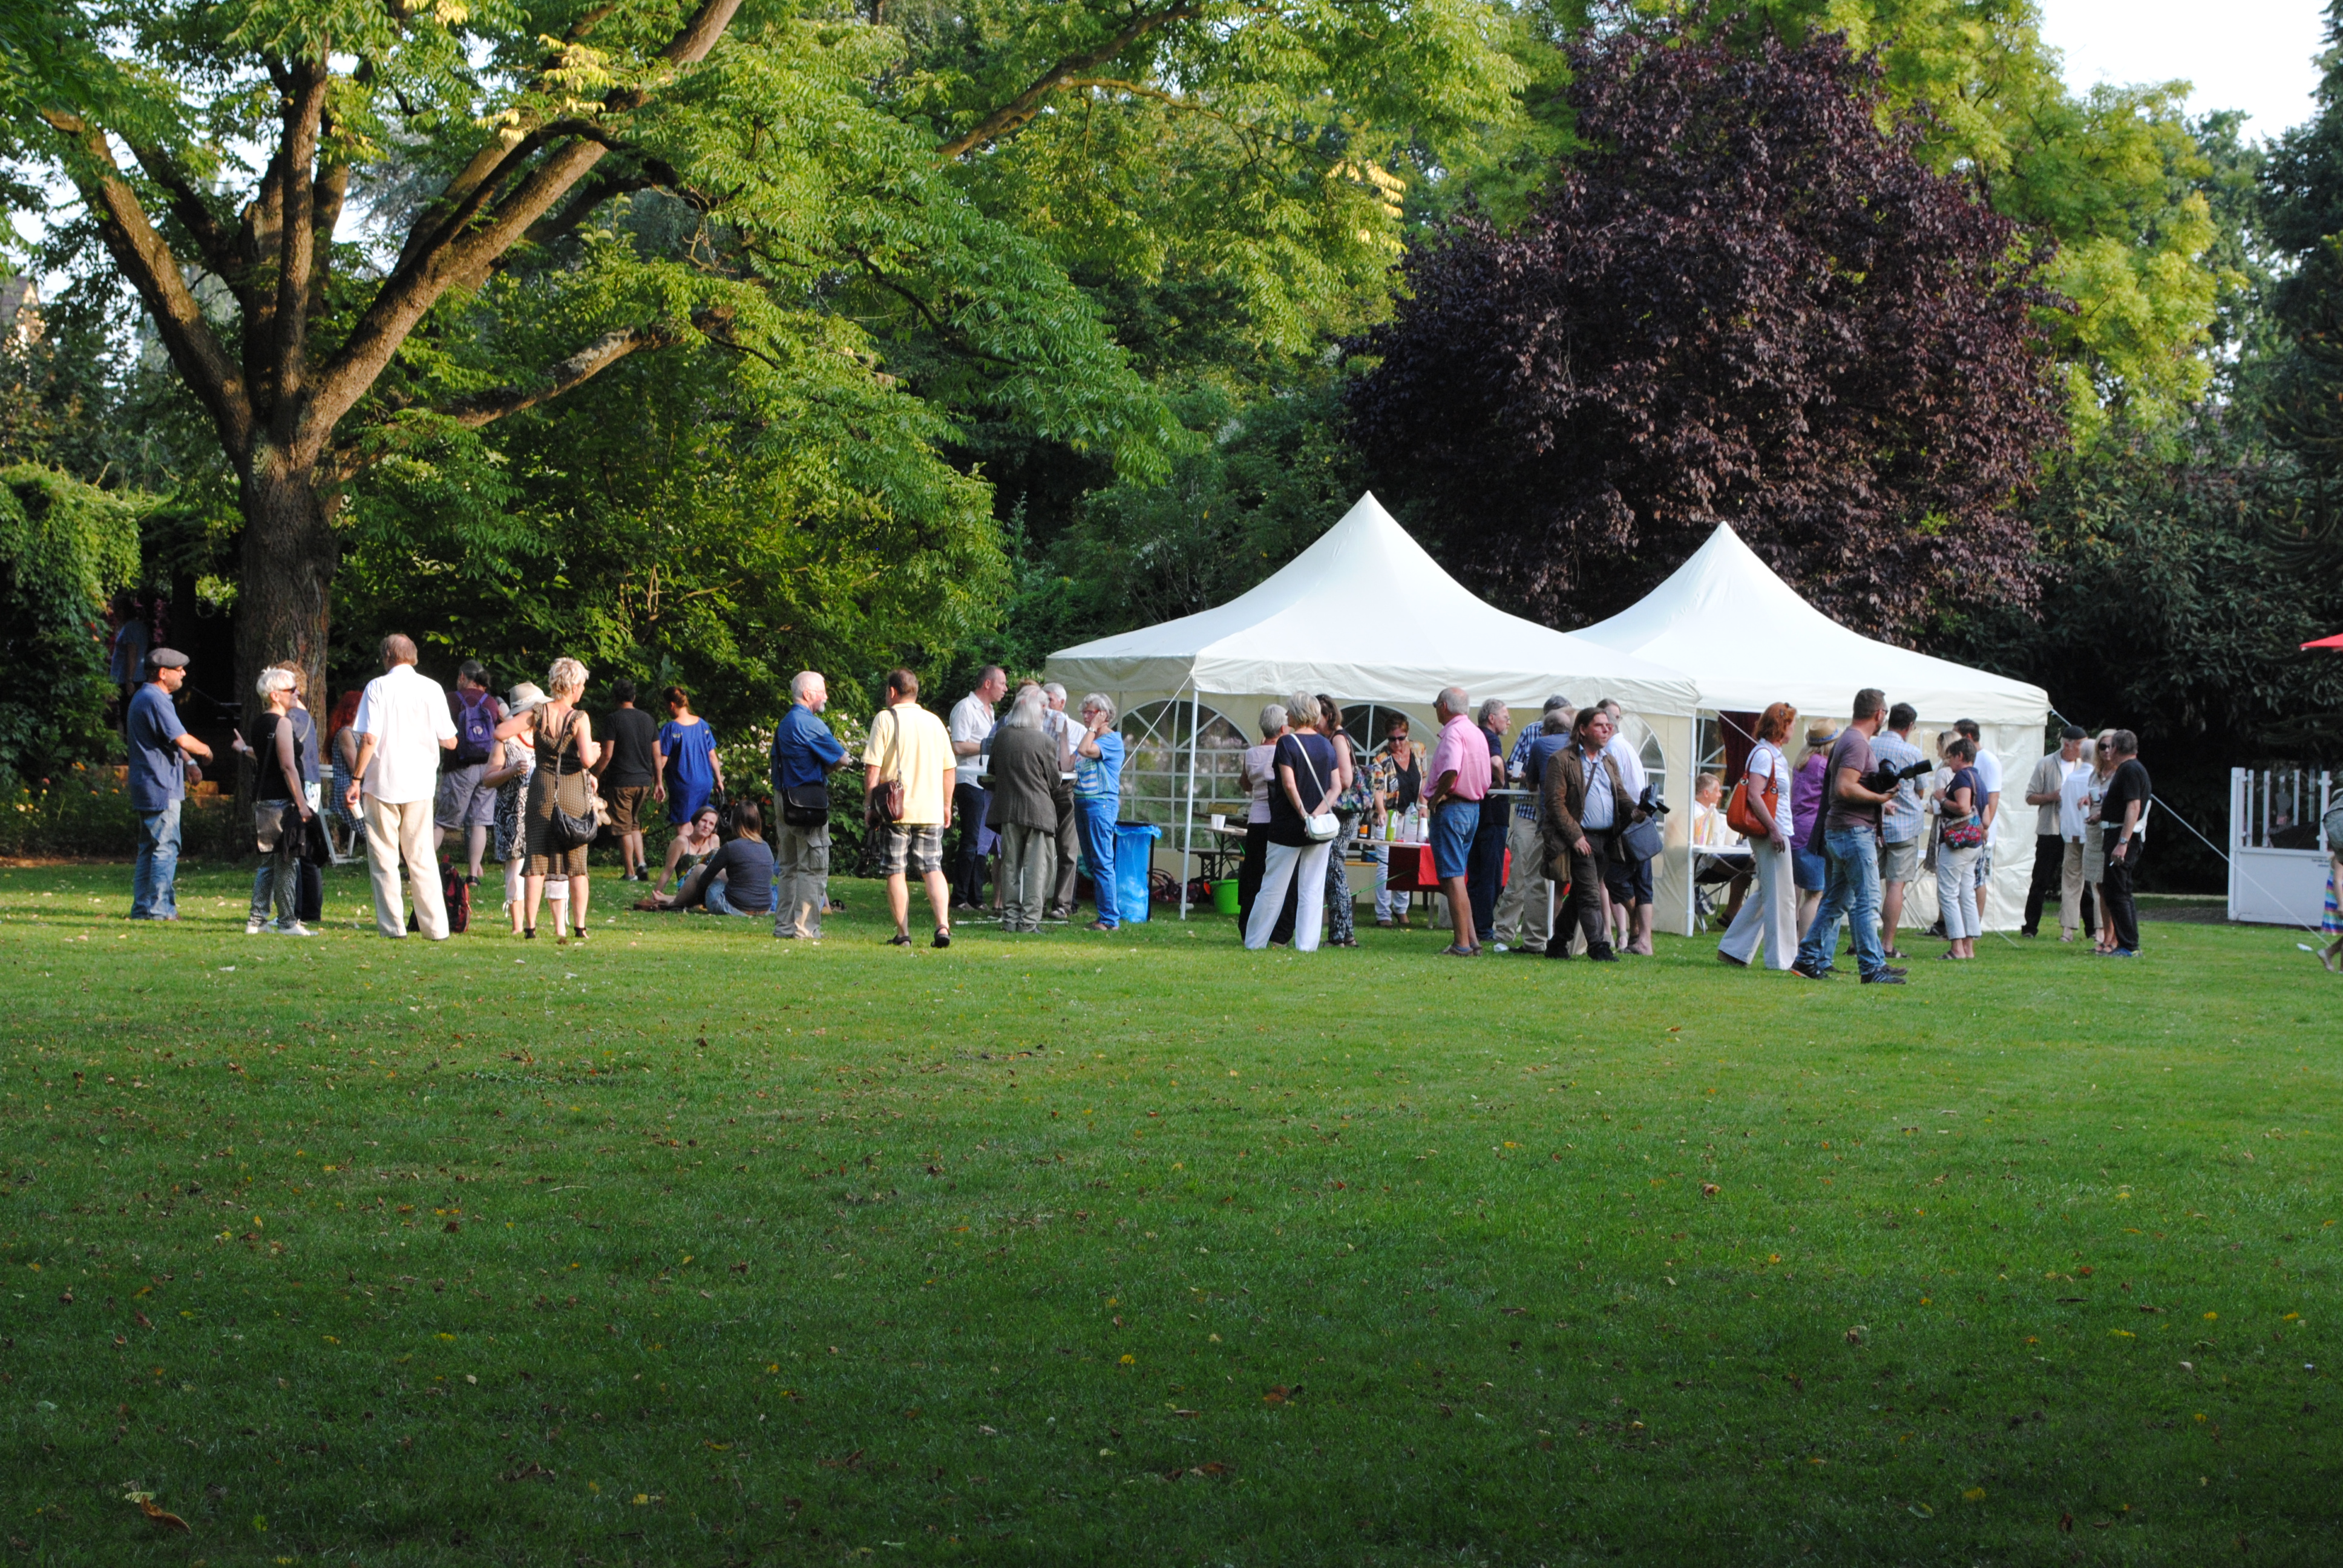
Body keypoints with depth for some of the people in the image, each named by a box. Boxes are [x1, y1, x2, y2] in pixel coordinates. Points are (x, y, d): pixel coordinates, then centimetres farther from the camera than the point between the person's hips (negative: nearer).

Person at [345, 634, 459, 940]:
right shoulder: (432, 689, 2)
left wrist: (357, 780, -5)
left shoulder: (378, 687, -5)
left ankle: (392, 926, 3)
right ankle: (436, 927, 5)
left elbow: (369, 738, -12)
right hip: (419, 785, 2)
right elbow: (449, 742, 4)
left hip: (383, 785, -2)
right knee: (421, 858, 9)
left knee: (384, 859, 5)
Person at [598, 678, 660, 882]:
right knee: (634, 823, 20)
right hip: (644, 781, 6)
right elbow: (656, 754, 9)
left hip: (621, 782, -6)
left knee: (623, 828, 1)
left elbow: (607, 754, -13)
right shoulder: (648, 719, 7)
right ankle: (642, 863, 5)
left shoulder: (614, 719, -9)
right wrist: (658, 782, 16)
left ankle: (630, 872, 2)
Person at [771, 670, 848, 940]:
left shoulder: (784, 723, 17)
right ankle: (804, 927, -6)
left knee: (789, 866, 14)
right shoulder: (810, 724, -13)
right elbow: (841, 758, -14)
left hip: (784, 800, 9)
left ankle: (784, 925, 16)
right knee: (813, 867, -5)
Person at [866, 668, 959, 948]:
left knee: (896, 873, 4)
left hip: (896, 810, -4)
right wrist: (946, 806, 23)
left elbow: (872, 768, -9)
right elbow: (950, 769, 14)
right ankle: (943, 925, -11)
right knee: (933, 869, 7)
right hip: (931, 810, 4)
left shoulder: (886, 719, -4)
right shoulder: (935, 722, 10)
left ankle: (903, 933, 3)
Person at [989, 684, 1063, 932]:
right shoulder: (1046, 742, -12)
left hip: (1008, 809, 4)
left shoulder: (1001, 736, -1)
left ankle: (1010, 917, 13)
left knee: (1011, 863, 11)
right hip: (1039, 810, -4)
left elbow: (993, 769, 13)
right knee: (1037, 865, 3)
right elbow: (1054, 781, -2)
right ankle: (1029, 919, -1)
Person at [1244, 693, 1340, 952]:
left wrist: (1303, 814, -11)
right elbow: (1337, 787, 0)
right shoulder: (1327, 745, 6)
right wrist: (1318, 812, -9)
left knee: (1274, 885, 4)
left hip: (1288, 826, -4)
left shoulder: (1287, 743, -10)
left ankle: (1255, 941, 12)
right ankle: (1307, 943, 1)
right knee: (1313, 887, 5)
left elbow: (1290, 785, -17)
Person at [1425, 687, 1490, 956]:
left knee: (1453, 876, -7)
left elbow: (1451, 772, -30)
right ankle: (1472, 939, 12)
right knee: (1456, 875, 15)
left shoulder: (1453, 733, -14)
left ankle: (1462, 944, -9)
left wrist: (1436, 797, -15)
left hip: (1451, 808, -9)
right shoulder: (1477, 733, 17)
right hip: (1473, 807, 9)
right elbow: (1486, 781, 20)